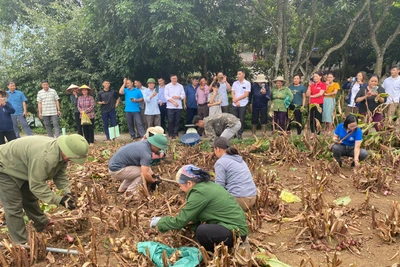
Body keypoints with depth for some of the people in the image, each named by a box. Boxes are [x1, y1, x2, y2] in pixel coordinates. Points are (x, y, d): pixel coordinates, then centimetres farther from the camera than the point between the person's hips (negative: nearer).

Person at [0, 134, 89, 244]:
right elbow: (37, 185, -34)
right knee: (14, 207, -6)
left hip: (20, 168, 9)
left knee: (31, 199, 19)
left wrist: (67, 192, -17)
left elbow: (60, 174, -4)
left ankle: (44, 226, 34)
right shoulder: (45, 157, -42)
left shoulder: (61, 152, -12)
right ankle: (22, 244, 3)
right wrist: (59, 200, -30)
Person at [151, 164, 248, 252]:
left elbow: (180, 221, -16)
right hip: (234, 225, 9)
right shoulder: (206, 185, 6)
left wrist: (160, 222, -1)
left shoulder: (199, 193, -21)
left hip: (236, 232, -9)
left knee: (202, 231, -27)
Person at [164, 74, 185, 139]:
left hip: (179, 107, 2)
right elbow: (166, 96, -3)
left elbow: (183, 95, 5)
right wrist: (173, 102, -12)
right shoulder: (167, 86, 6)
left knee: (177, 121, 4)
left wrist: (177, 97, -12)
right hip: (170, 107, -2)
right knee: (170, 121, -2)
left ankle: (175, 134, 12)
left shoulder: (180, 86, 11)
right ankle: (170, 134, 6)